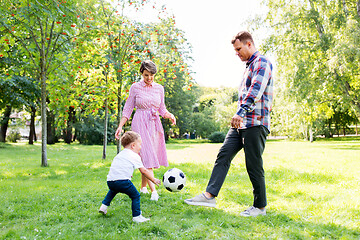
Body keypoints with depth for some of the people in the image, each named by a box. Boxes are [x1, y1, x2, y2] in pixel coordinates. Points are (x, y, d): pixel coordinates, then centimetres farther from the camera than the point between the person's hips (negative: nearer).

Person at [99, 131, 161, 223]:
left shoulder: (119, 154, 25)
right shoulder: (135, 156, 4)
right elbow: (143, 171, 3)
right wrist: (154, 180, 13)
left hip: (110, 181, 7)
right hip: (123, 181, -7)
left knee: (113, 190, 37)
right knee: (135, 196, 4)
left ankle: (104, 206, 33)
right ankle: (136, 217, 0)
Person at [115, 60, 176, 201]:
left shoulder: (159, 88, 9)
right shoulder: (135, 87, 0)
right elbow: (128, 108, 3)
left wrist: (170, 116, -5)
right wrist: (120, 126, -4)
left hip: (154, 124, 4)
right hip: (140, 123, -4)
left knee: (152, 155, 6)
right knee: (147, 155, -12)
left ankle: (143, 187, 22)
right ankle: (153, 191, -15)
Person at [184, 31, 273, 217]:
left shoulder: (262, 63, -8)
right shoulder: (249, 66, 23)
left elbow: (256, 90, -23)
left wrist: (241, 112, -34)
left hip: (255, 123, -9)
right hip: (241, 123, 9)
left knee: (254, 165, -3)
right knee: (223, 155, 0)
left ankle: (260, 206, 12)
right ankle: (209, 195, -1)